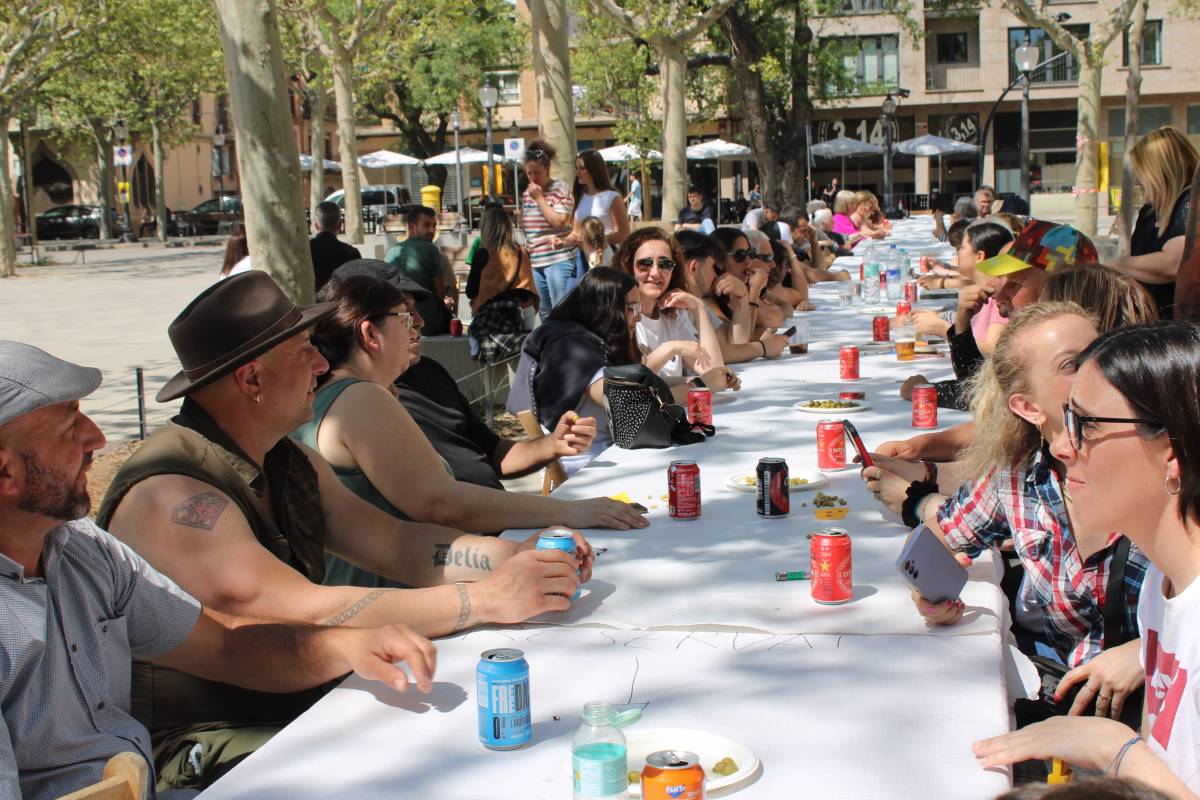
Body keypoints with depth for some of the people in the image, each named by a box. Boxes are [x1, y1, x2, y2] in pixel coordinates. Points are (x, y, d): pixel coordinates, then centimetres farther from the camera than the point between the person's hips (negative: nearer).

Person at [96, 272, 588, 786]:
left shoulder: (290, 464, 8)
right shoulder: (170, 497, -22)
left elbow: (397, 545, 7)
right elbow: (309, 613, -29)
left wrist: (515, 556, -10)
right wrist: (487, 599, -26)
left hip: (301, 712, 8)